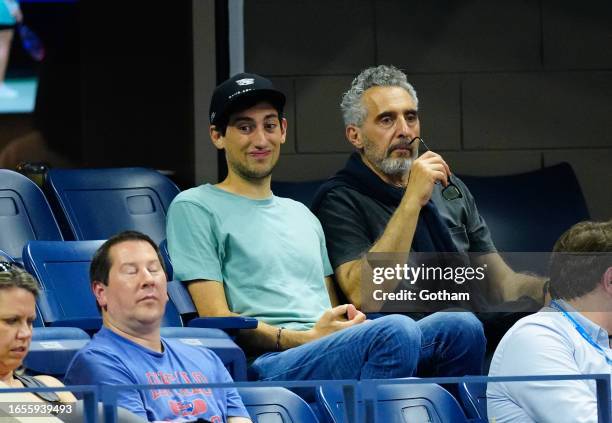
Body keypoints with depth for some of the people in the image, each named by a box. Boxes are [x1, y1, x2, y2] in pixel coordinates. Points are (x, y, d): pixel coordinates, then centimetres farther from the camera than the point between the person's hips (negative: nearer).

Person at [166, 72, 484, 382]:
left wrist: (351, 325, 0)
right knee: (396, 332, -36)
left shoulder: (301, 215, 33)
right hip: (270, 365, -7)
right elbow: (217, 321, -1)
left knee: (463, 331, -22)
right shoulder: (194, 208, 10)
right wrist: (309, 338, -12)